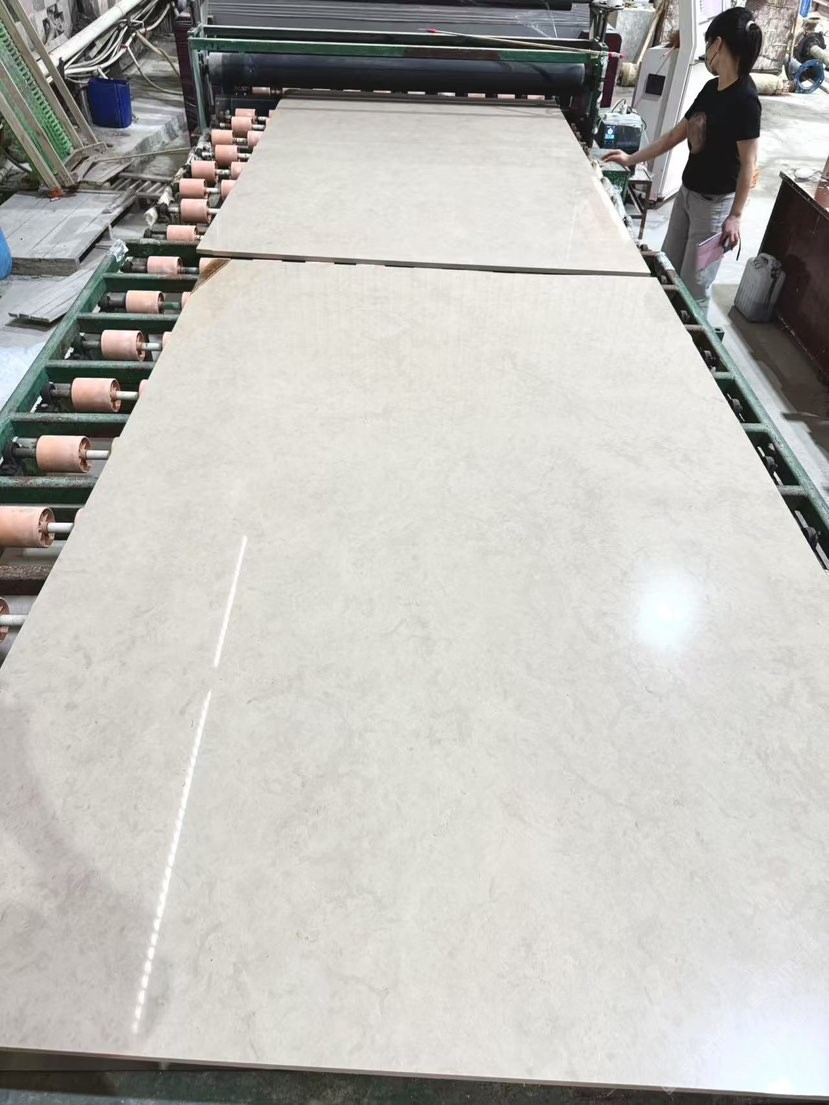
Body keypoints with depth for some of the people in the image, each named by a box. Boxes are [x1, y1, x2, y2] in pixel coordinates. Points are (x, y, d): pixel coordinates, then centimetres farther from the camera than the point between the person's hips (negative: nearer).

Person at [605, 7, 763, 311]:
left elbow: (748, 163, -20)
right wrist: (631, 159, 15)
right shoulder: (711, 89, 5)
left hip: (715, 202, -9)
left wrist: (736, 215, -22)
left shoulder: (745, 99, -20)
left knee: (694, 282, 0)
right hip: (687, 192, 9)